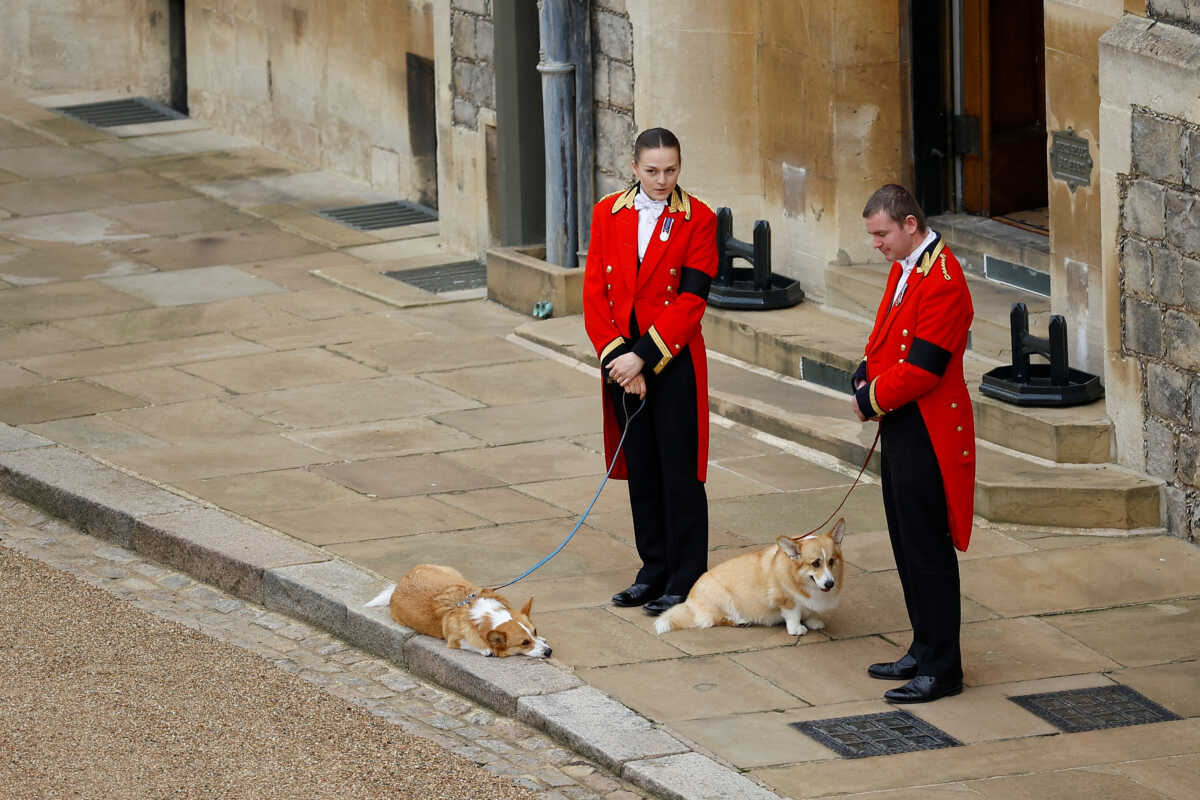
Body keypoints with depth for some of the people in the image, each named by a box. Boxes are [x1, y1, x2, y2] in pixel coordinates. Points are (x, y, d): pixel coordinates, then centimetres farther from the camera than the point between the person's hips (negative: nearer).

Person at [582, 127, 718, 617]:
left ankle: (685, 580, 6)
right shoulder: (608, 214, 4)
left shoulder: (698, 220, -6)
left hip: (675, 362, -4)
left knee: (680, 472, -1)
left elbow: (691, 299, -12)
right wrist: (617, 358, -9)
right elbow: (595, 294, 2)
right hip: (623, 361, 4)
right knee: (640, 470, 12)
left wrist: (641, 356, -17)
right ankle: (655, 571, 22)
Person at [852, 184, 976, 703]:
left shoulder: (942, 281, -21)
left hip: (927, 439, -10)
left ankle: (941, 670, 3)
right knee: (907, 547, 16)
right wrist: (867, 375, 2)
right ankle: (924, 652, 26)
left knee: (928, 552, -4)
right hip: (901, 430, 10)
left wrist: (873, 400, -11)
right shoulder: (903, 268, 12)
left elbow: (922, 369, -23)